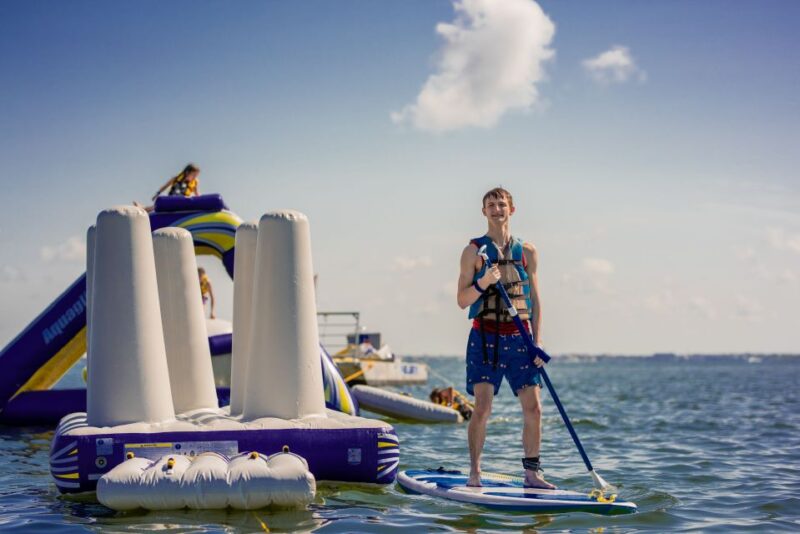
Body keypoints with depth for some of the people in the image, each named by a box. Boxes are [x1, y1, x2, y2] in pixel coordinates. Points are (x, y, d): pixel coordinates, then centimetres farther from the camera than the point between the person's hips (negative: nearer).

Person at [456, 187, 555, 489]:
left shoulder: (527, 252, 11)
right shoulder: (474, 251, 3)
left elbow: (535, 300, 13)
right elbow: (462, 300, 0)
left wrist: (537, 342, 4)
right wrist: (483, 283, -19)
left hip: (519, 338, 3)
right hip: (485, 337, -3)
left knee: (533, 407, 0)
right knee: (482, 407, -10)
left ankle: (532, 472, 11)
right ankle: (474, 473, 0)